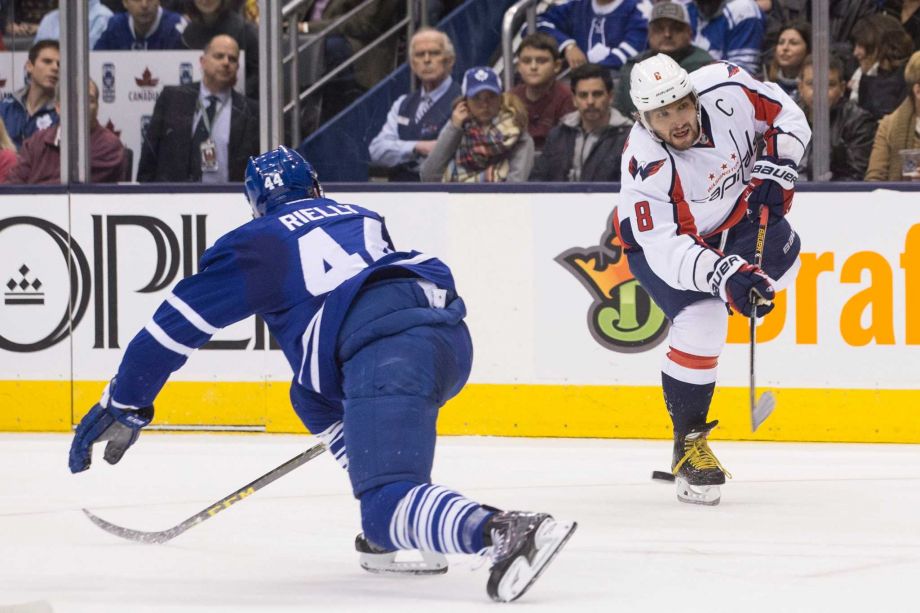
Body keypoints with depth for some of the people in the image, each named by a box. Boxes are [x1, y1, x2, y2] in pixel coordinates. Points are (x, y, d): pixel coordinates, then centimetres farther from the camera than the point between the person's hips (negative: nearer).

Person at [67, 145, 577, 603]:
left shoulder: (260, 241, 18)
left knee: (388, 504, -18)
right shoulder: (361, 217, 35)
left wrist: (123, 406, 23)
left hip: (388, 350, -7)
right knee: (314, 396, 31)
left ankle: (504, 531, -46)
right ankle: (393, 530, 22)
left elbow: (178, 323, 16)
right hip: (453, 337, 7)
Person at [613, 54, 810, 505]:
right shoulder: (646, 166, -37)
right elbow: (665, 249, -38)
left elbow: (784, 113, -7)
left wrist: (775, 166, -19)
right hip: (662, 236, -6)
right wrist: (723, 274, -50)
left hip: (734, 212, 6)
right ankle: (689, 440, -8)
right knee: (700, 320, -22)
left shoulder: (726, 90, -27)